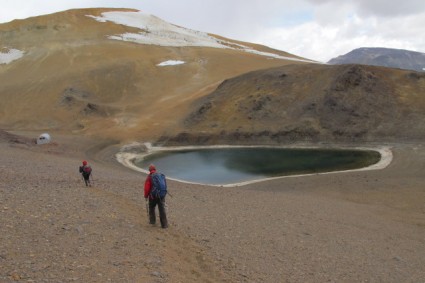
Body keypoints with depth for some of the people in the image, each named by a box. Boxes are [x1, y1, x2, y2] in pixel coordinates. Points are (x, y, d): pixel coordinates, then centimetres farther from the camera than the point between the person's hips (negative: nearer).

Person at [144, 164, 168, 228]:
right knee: (162, 209, 3)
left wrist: (146, 196, 3)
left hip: (153, 196, -3)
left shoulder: (149, 177, -8)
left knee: (151, 208, 22)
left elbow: (147, 188, -10)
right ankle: (164, 224, -1)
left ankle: (152, 221, 31)